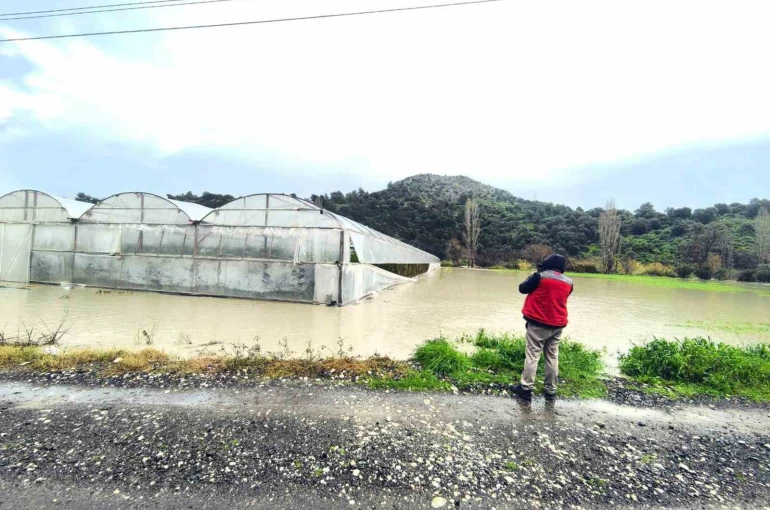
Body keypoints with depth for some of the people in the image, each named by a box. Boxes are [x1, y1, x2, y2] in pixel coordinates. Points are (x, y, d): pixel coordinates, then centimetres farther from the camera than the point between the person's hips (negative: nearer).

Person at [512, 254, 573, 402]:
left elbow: (522, 288, -2)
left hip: (538, 323, -4)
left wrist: (533, 276, 13)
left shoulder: (540, 276, -11)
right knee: (552, 357, 12)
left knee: (532, 355, 0)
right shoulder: (569, 283, 4)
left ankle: (526, 388, 4)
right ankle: (551, 391, 19)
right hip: (557, 325, 5)